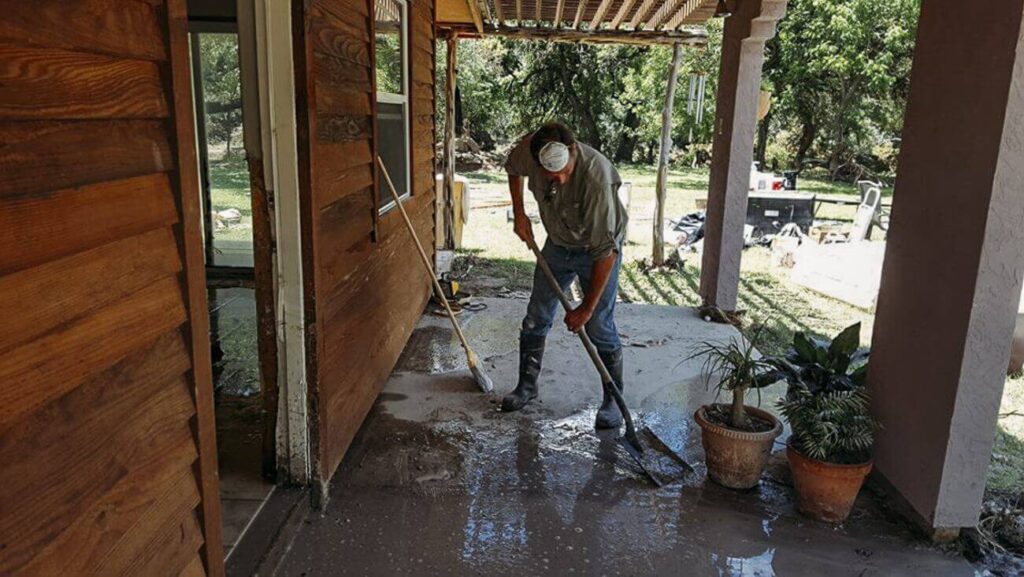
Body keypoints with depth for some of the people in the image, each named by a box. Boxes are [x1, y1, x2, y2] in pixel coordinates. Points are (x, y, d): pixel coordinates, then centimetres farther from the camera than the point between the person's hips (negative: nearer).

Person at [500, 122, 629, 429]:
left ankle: (613, 399, 13)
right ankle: (527, 385, 28)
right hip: (557, 244, 5)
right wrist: (519, 214, -2)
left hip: (596, 250, -5)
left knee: (599, 327, -6)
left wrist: (587, 307, -28)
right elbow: (513, 168, 5)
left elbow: (606, 251, -34)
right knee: (535, 318, 10)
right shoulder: (529, 150, -24)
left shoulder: (597, 178, -39)